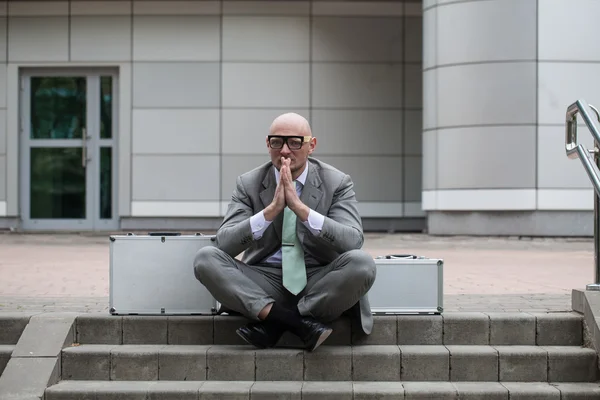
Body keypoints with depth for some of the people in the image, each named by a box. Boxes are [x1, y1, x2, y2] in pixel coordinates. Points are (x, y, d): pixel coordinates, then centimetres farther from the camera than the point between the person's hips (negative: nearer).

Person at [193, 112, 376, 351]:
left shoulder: (337, 183, 0)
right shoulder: (248, 184, 3)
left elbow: (353, 242, -16)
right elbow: (224, 244, -10)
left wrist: (300, 207, -25)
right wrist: (271, 210, -23)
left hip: (319, 282, -1)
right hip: (265, 283, 1)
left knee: (362, 262, -31)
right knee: (206, 258, -23)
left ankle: (273, 323, -21)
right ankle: (301, 324, -29)